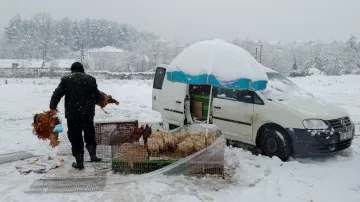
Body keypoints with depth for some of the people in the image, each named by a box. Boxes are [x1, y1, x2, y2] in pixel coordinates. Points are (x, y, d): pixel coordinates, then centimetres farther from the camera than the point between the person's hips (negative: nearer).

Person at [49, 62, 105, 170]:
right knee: (89, 134, 20)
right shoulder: (91, 79, 2)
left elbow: (57, 94, -4)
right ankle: (93, 155, 17)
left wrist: (53, 107, 8)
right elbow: (97, 95, 5)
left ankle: (79, 161, 10)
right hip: (88, 113, 2)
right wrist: (104, 98, 26)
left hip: (72, 114, -1)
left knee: (75, 137, 7)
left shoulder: (66, 80, -1)